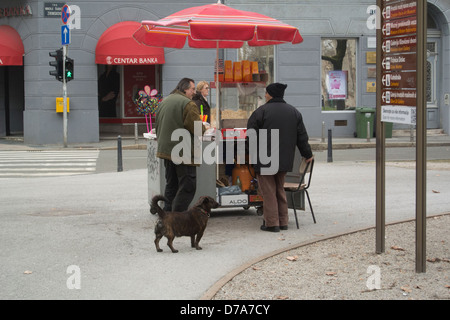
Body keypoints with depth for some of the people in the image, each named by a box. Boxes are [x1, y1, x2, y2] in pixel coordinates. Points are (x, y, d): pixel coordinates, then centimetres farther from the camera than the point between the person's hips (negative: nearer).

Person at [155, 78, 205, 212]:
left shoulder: (164, 102, 14)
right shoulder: (188, 104, -14)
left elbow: (158, 126, 20)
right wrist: (204, 128, 4)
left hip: (166, 150, 9)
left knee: (171, 185, 17)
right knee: (187, 187, -3)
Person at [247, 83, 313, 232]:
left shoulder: (261, 111, -10)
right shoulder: (294, 112, 7)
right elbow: (302, 137, 9)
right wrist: (307, 154, 18)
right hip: (284, 160, 6)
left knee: (268, 191, 0)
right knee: (279, 189, 17)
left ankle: (272, 223, -1)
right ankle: (283, 221, 18)